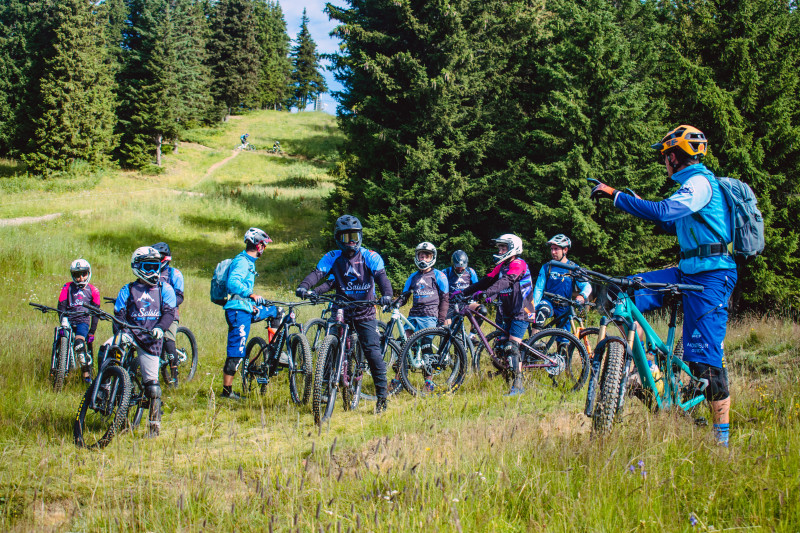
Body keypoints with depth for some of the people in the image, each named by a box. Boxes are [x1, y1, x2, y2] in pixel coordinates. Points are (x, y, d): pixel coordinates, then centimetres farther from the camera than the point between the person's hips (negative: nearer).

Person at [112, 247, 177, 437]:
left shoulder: (164, 289, 10)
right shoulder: (127, 291, 11)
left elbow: (169, 312, 0)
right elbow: (119, 315, 6)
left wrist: (160, 328, -20)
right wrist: (119, 334, -13)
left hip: (150, 338, -1)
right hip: (130, 334, 1)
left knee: (152, 383, -4)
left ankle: (155, 421, 10)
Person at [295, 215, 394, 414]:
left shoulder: (370, 257, -4)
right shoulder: (332, 258, 0)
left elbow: (381, 276, -17)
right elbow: (317, 273, -13)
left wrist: (386, 294, -38)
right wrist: (304, 287, -34)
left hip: (365, 312, -2)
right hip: (341, 310, 2)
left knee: (372, 351, -11)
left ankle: (382, 393, -2)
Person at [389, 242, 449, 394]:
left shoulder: (438, 276, 6)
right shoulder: (414, 277, 20)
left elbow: (445, 299, 4)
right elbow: (404, 296, 19)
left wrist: (441, 320, -4)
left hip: (429, 316, -4)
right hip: (414, 315, 4)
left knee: (426, 350, -7)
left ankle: (428, 382, 0)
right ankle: (397, 381, -6)